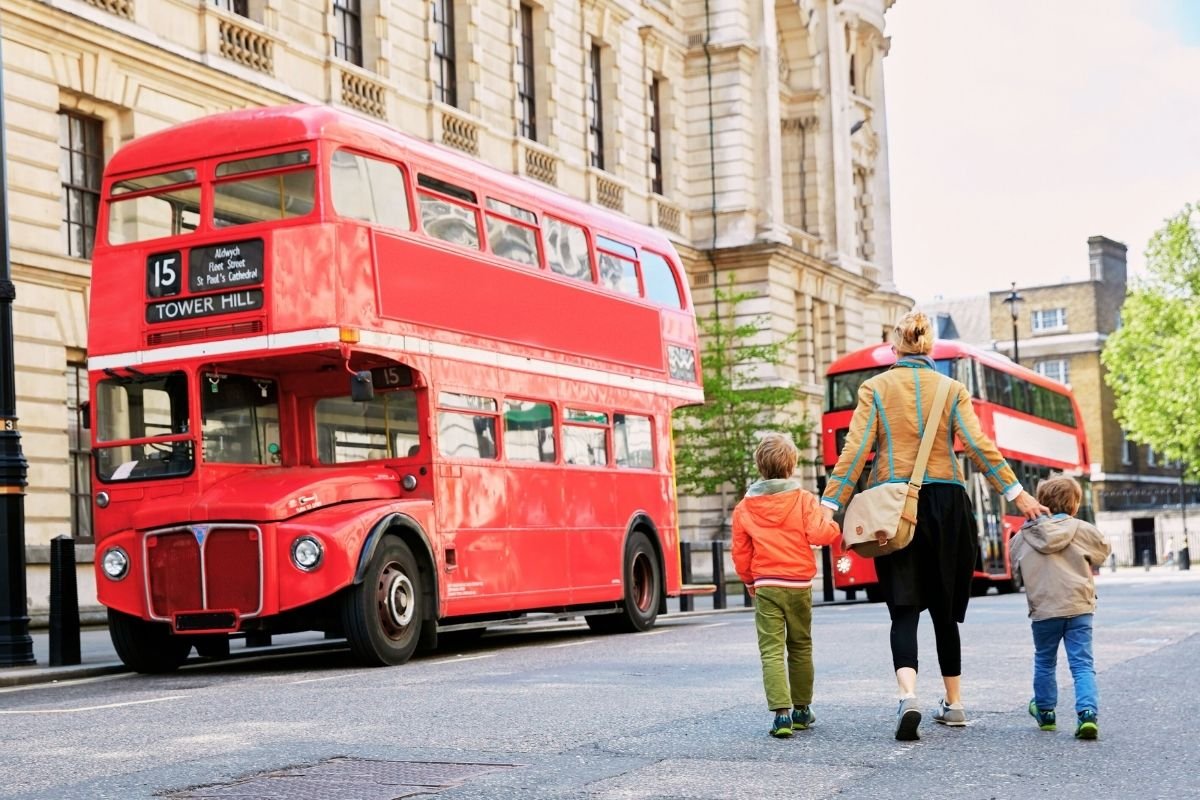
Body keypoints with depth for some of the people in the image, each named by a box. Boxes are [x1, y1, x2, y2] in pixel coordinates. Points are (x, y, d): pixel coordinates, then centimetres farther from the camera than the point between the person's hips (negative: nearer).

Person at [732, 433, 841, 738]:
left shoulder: (744, 507, 2)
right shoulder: (803, 500, -4)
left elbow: (740, 555, 7)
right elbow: (819, 533, -17)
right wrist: (834, 526, 5)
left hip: (765, 586, 0)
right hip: (799, 585, 1)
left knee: (771, 650, -3)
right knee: (800, 647, 16)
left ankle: (782, 712, -16)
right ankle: (801, 709, 26)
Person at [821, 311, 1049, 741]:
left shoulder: (875, 388, 3)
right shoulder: (952, 389, 6)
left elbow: (856, 450, -4)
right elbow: (978, 446, -3)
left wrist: (830, 505, -5)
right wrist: (1017, 494, -1)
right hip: (945, 501, 2)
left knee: (904, 609, -4)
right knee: (944, 610, 14)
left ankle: (908, 695, -26)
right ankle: (953, 703, 21)